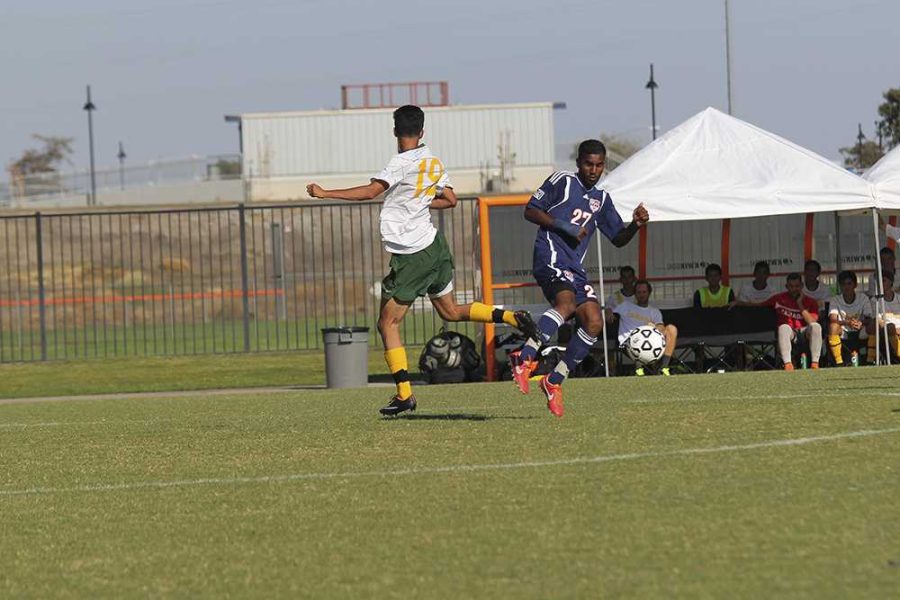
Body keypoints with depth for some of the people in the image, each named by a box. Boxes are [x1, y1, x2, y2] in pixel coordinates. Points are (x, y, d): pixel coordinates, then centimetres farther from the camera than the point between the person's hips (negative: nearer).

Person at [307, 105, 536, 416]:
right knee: (450, 311, 24)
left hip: (412, 255, -8)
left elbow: (371, 191, -26)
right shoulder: (433, 162, 7)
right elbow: (450, 199, 16)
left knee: (387, 323, -1)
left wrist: (325, 193, -23)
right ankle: (512, 317, 11)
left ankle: (405, 394, -5)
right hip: (433, 242, 8)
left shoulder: (403, 163, -16)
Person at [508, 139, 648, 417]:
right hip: (551, 255, -7)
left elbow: (618, 238, 26)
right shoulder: (563, 181, 6)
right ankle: (524, 358, -41)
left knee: (594, 323, -6)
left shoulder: (601, 199, 24)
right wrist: (563, 226, -9)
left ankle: (555, 380, 1)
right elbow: (530, 211, 4)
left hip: (575, 267, 7)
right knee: (567, 302, -34)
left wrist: (635, 224, 4)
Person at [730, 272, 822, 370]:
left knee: (816, 326, -31)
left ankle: (815, 363, -37)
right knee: (784, 327, -35)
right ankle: (787, 363, -48)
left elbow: (812, 322, -10)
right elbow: (758, 305, 17)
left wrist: (800, 304, -11)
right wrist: (738, 303, 6)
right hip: (788, 334, 0)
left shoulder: (810, 302, 5)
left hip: (804, 333, 0)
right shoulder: (779, 299, 10)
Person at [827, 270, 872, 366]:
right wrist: (847, 322, -39)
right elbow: (833, 319, -19)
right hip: (843, 335, 0)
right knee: (833, 326, -31)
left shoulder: (863, 299, -1)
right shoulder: (835, 300, -3)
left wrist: (861, 323, -37)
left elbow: (868, 319, -12)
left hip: (860, 334, 0)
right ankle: (839, 362, -31)